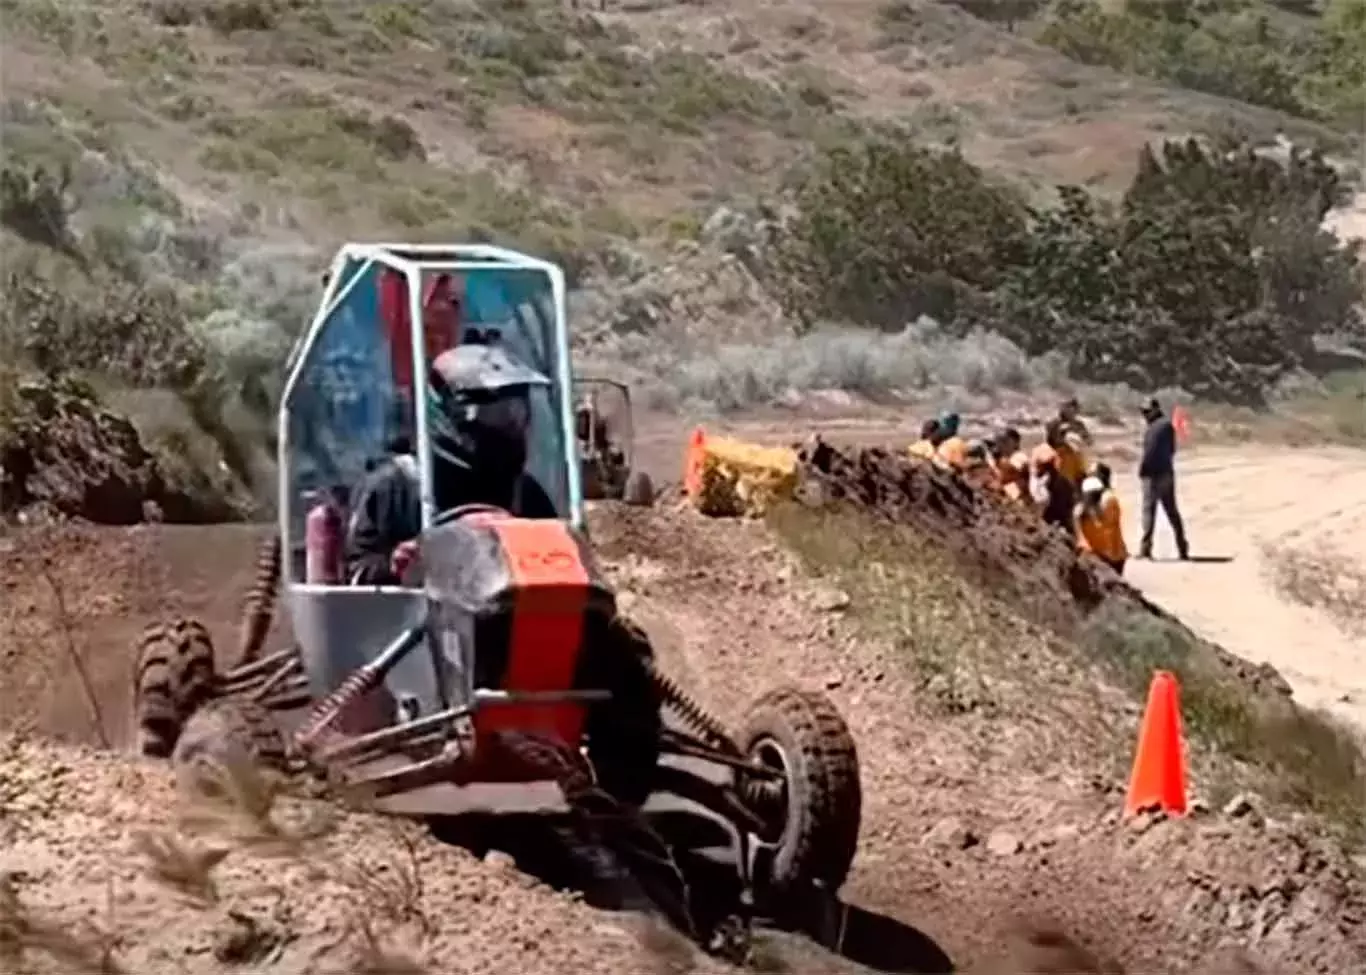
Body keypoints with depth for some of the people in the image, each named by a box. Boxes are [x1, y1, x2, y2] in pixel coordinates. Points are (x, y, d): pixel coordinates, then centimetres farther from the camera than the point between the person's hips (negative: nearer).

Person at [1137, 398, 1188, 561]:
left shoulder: (1154, 428, -15)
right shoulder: (1168, 425, 13)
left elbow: (1150, 451, -17)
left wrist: (1142, 469, -7)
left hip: (1153, 474, -9)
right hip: (1167, 472, 9)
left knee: (1149, 509, -7)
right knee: (1171, 510, 13)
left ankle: (1146, 547, -12)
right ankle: (1182, 548, 14)